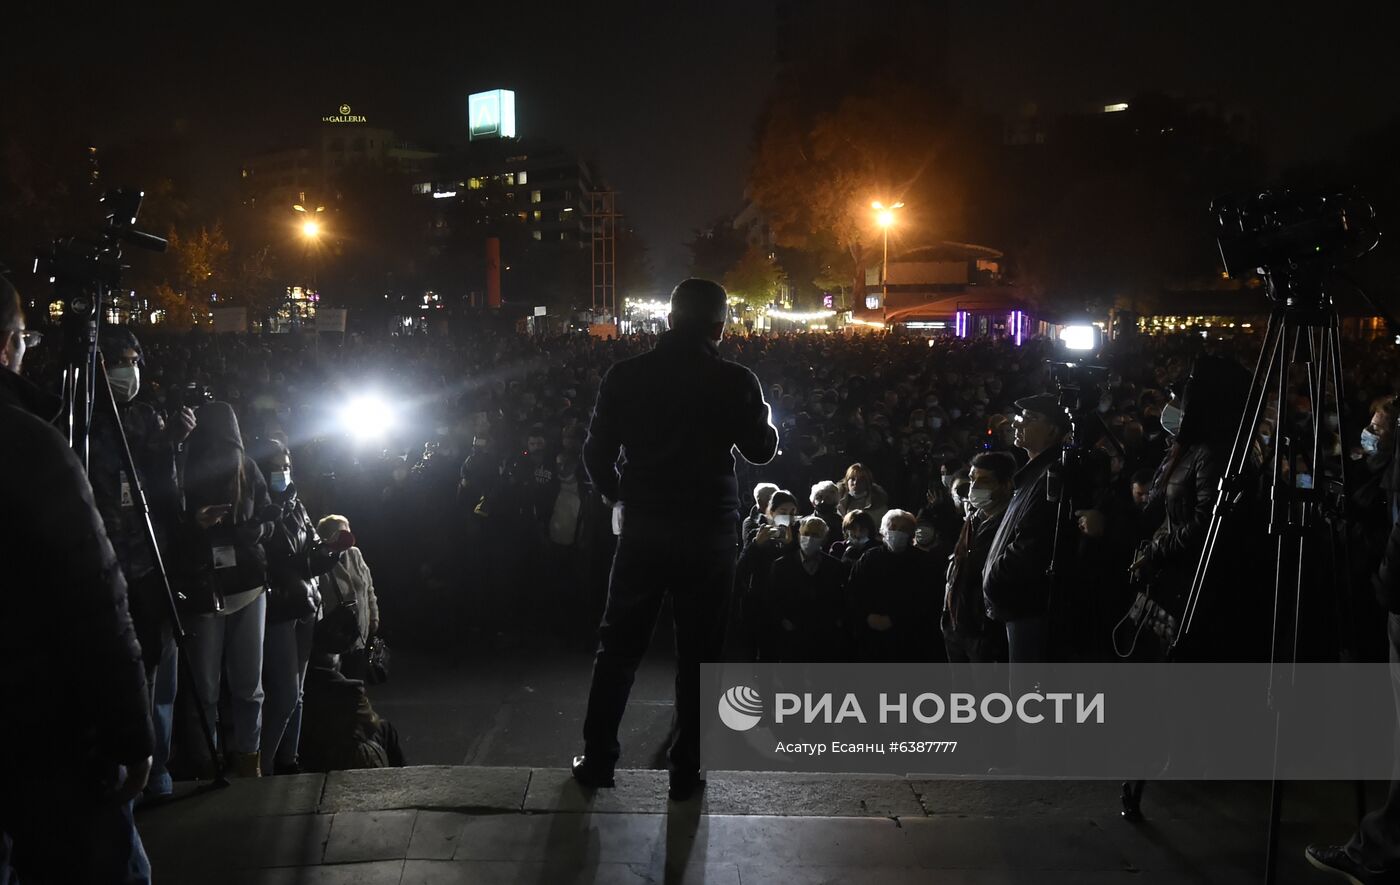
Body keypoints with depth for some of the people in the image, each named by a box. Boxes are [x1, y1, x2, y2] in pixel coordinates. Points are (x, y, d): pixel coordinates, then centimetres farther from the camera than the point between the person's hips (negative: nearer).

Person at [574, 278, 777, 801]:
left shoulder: (625, 376, -3)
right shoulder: (735, 381, -8)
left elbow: (597, 453, 1)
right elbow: (762, 450, 4)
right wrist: (764, 418, 24)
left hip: (641, 526, 2)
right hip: (709, 530, -2)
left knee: (618, 645, 14)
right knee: (697, 654, 9)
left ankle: (598, 759, 19)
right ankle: (686, 771, 14)